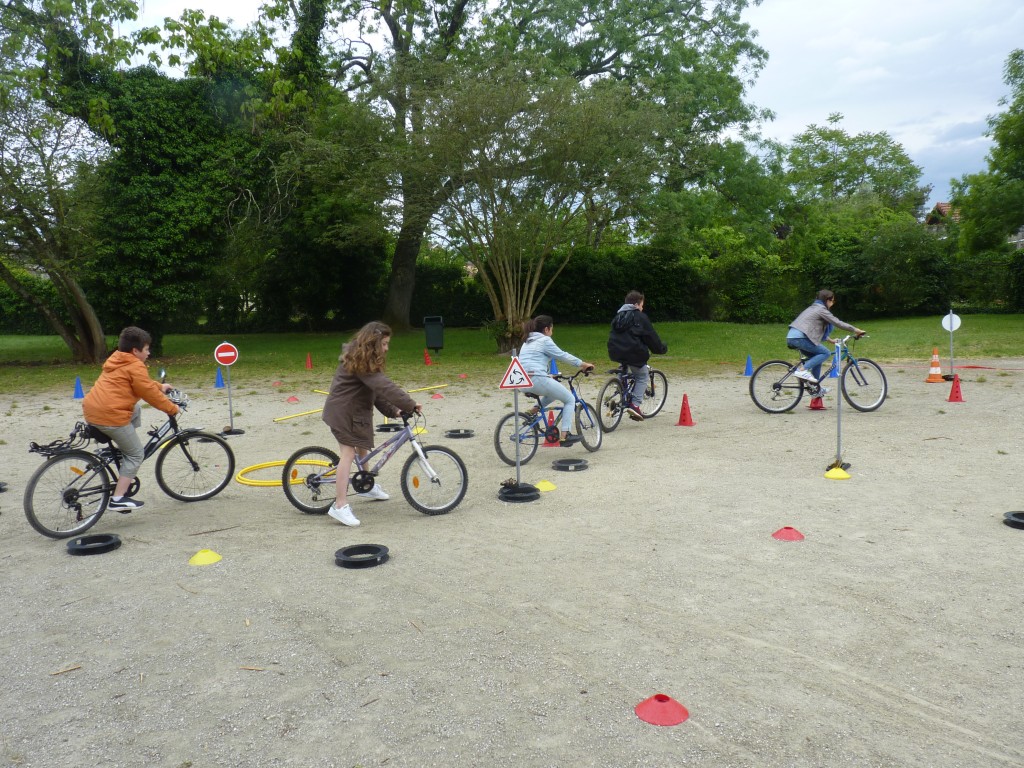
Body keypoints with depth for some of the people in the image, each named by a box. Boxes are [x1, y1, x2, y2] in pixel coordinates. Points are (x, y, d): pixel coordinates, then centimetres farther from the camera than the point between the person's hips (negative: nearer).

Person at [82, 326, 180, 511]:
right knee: (136, 454, 3)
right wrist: (172, 409, 3)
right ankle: (118, 499, 0)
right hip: (110, 415, -9)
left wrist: (160, 386, 39)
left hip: (91, 410, 9)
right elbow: (150, 394, -7)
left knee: (136, 409, 30)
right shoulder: (135, 366, -8)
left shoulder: (117, 360, 21)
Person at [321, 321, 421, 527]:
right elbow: (383, 386, -32)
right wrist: (410, 404, -31)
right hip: (343, 411, -11)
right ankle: (340, 505, -15)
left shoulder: (364, 359, 9)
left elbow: (377, 389, 7)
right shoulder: (359, 362, -24)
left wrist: (393, 410, -4)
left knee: (363, 446, 24)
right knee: (348, 453, -15)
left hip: (356, 409, 11)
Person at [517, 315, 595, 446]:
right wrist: (583, 364, 10)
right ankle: (564, 435, -5)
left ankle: (534, 410, 13)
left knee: (554, 392, 32)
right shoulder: (545, 340, 1)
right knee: (570, 399, 6)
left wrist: (550, 375, 38)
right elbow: (563, 355, 1)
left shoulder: (527, 342, 26)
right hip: (538, 379, -8)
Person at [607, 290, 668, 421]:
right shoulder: (639, 317, -3)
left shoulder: (618, 316, 19)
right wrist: (662, 348, 13)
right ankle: (635, 404, -4)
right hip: (633, 353, -6)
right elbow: (651, 336, -2)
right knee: (642, 377, 10)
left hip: (615, 352, 6)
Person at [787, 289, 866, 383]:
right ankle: (802, 370, -17)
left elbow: (818, 328, 35)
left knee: (817, 356, 18)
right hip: (799, 338, -9)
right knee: (826, 353, -4)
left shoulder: (813, 308, 28)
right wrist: (856, 330, 2)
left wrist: (830, 339, 36)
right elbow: (838, 323, -4)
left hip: (791, 337, 9)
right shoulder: (821, 309, -1)